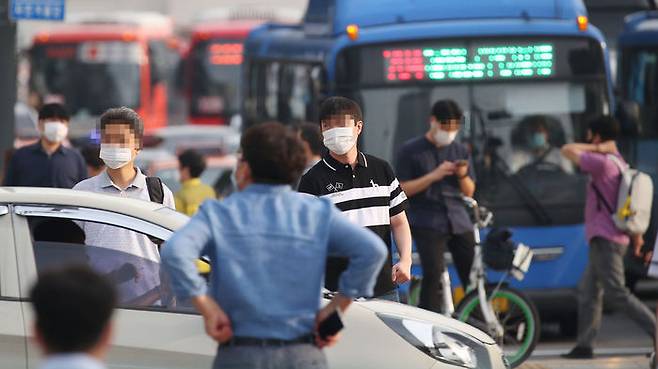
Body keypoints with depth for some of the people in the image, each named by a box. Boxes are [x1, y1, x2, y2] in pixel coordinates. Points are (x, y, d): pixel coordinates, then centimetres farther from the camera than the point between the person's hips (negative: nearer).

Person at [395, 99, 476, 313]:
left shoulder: (460, 151, 14)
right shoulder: (411, 151, 2)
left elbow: (469, 192, 16)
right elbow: (402, 189, -3)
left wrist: (463, 175, -6)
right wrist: (433, 176, -14)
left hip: (458, 221, 4)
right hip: (428, 223, -4)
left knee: (474, 274, -1)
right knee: (434, 274, -19)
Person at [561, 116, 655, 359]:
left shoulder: (603, 163, -15)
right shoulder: (620, 164, 16)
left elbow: (568, 150, -15)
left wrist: (596, 148, -7)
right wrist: (637, 233, 23)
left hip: (605, 239, -10)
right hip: (605, 239, 10)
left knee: (616, 293, -12)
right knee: (588, 291, 10)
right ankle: (584, 345, 10)